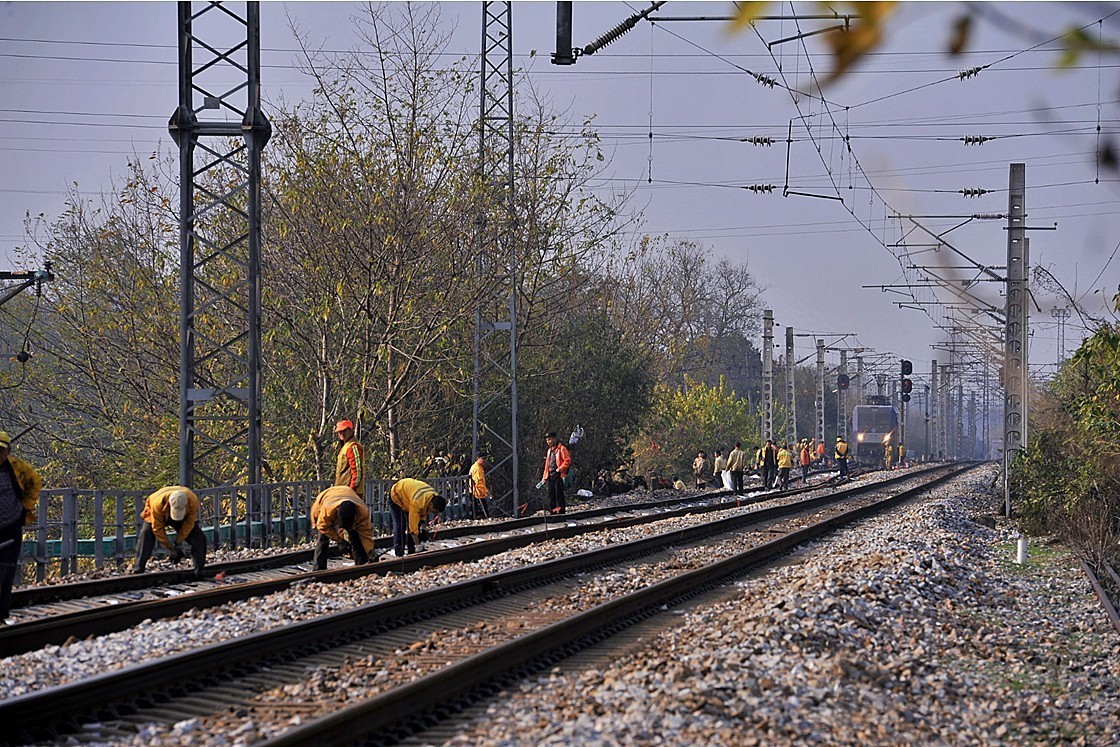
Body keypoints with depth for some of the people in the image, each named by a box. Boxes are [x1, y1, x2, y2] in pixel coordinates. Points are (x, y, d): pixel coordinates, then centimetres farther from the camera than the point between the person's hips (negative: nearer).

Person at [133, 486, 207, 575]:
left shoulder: (193, 501, -37)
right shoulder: (157, 503, -43)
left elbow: (188, 524, -22)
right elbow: (157, 528, -30)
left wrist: (178, 543, -21)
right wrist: (170, 547, -26)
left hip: (184, 517, 2)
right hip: (159, 517, -2)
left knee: (199, 538, -12)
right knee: (146, 533, -23)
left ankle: (199, 570, 2)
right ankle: (138, 569, -20)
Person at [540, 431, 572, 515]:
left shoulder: (561, 449, -5)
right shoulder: (549, 451, 21)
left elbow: (567, 461, -13)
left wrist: (560, 469, -18)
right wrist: (544, 477, 19)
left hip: (558, 476, -8)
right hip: (550, 476, 8)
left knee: (559, 495, -9)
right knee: (551, 497, 8)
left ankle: (561, 513, -8)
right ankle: (553, 514, 12)